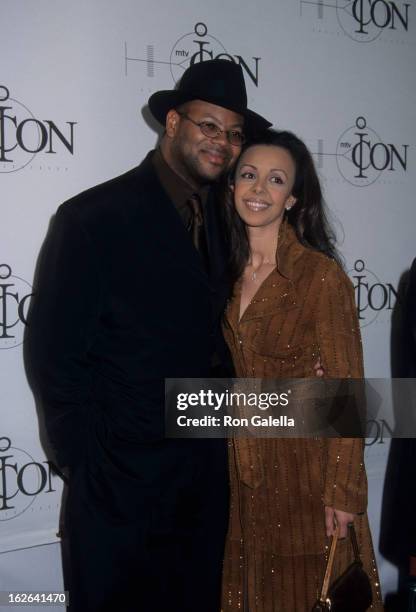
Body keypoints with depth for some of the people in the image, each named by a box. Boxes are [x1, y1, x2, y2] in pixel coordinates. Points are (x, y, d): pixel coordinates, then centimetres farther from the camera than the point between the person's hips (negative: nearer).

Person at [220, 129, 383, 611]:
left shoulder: (321, 274, -16)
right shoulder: (229, 272, 3)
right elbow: (227, 376, 9)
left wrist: (342, 491, -15)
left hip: (306, 468, -5)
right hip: (242, 470, 5)